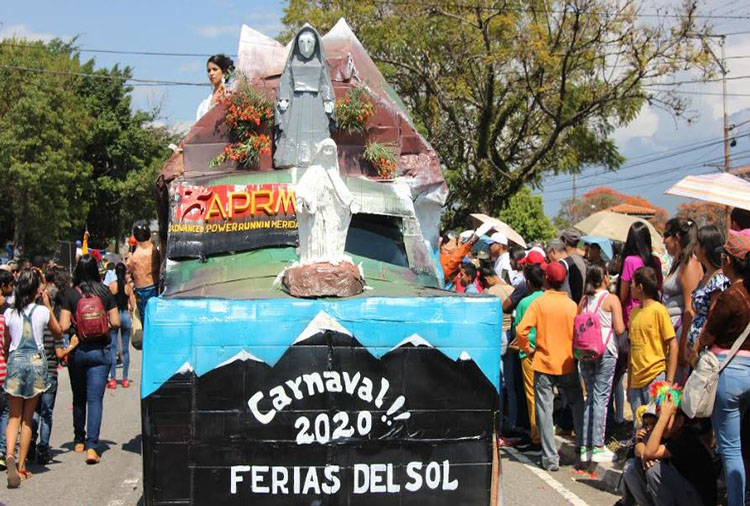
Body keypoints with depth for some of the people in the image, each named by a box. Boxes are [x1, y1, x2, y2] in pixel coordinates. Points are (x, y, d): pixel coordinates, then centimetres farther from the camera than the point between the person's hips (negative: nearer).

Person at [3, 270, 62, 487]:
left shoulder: (9, 313, -1)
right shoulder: (42, 311, -6)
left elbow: (6, 346, 9)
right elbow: (58, 333, 12)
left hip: (15, 361, 1)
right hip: (36, 361, -1)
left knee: (14, 416, 6)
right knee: (27, 418, 8)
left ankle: (9, 454, -20)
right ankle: (21, 466, 9)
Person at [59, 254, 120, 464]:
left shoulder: (70, 295, -6)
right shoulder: (105, 293, -2)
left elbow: (63, 326, -10)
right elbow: (115, 322, -2)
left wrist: (74, 327, 10)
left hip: (77, 351, 0)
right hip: (100, 351, 0)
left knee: (79, 398, 18)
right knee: (95, 399, -2)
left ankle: (79, 440, 31)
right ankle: (92, 446, -13)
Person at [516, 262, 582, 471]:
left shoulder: (539, 303, -8)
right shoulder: (572, 305, -4)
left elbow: (521, 330, -16)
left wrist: (526, 348, 1)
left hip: (544, 364, -2)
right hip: (568, 365, 2)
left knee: (544, 410, 3)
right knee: (577, 406, 18)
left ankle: (550, 458, 2)